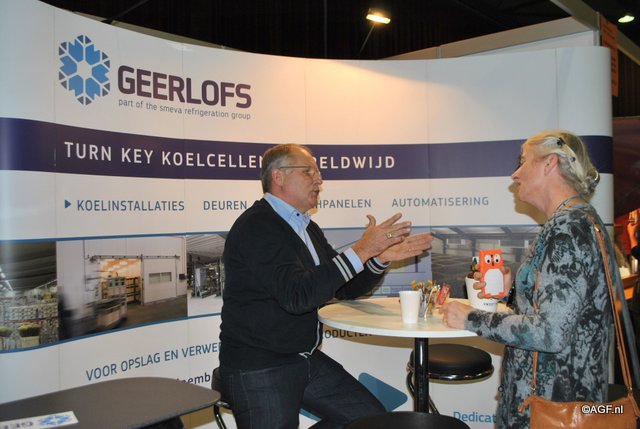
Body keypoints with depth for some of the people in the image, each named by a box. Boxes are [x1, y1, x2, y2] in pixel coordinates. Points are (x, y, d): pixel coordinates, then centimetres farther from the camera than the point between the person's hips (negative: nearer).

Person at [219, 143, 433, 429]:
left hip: (307, 360, 8)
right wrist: (360, 251, -26)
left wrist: (381, 257, -1)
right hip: (258, 370, -8)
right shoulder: (256, 227, -18)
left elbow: (344, 289, 15)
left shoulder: (307, 228, 10)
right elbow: (296, 296, -29)